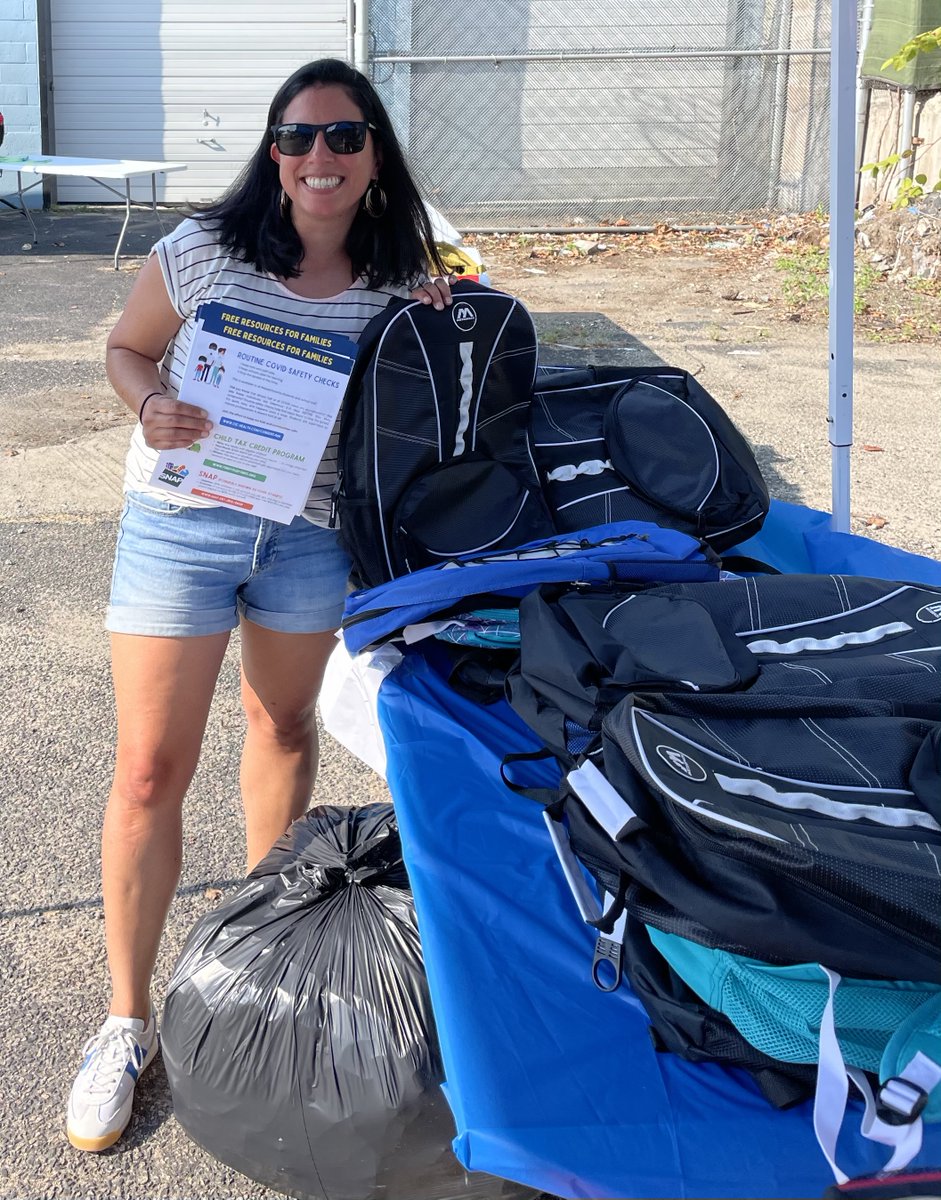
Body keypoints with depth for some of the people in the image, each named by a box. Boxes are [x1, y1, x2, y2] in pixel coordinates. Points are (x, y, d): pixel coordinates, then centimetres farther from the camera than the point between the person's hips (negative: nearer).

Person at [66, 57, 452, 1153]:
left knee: (284, 722, 20)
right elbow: (126, 348, 3)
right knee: (149, 771, -2)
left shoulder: (400, 279, -1)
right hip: (180, 521, -3)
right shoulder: (202, 250, -10)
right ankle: (127, 1019, 13)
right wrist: (150, 405, -18)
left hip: (313, 534, 3)